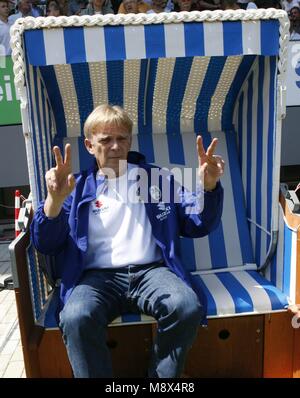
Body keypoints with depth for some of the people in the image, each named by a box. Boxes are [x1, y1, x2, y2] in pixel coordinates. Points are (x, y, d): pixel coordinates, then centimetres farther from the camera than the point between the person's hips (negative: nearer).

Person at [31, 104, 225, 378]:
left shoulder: (158, 179, 17)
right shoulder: (79, 188, 14)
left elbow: (198, 225, 12)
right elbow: (45, 244, 5)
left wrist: (209, 185, -8)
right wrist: (55, 199, -16)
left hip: (151, 271, 1)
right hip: (97, 276, 0)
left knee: (189, 307, -29)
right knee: (76, 318, -32)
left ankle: (162, 380, -5)